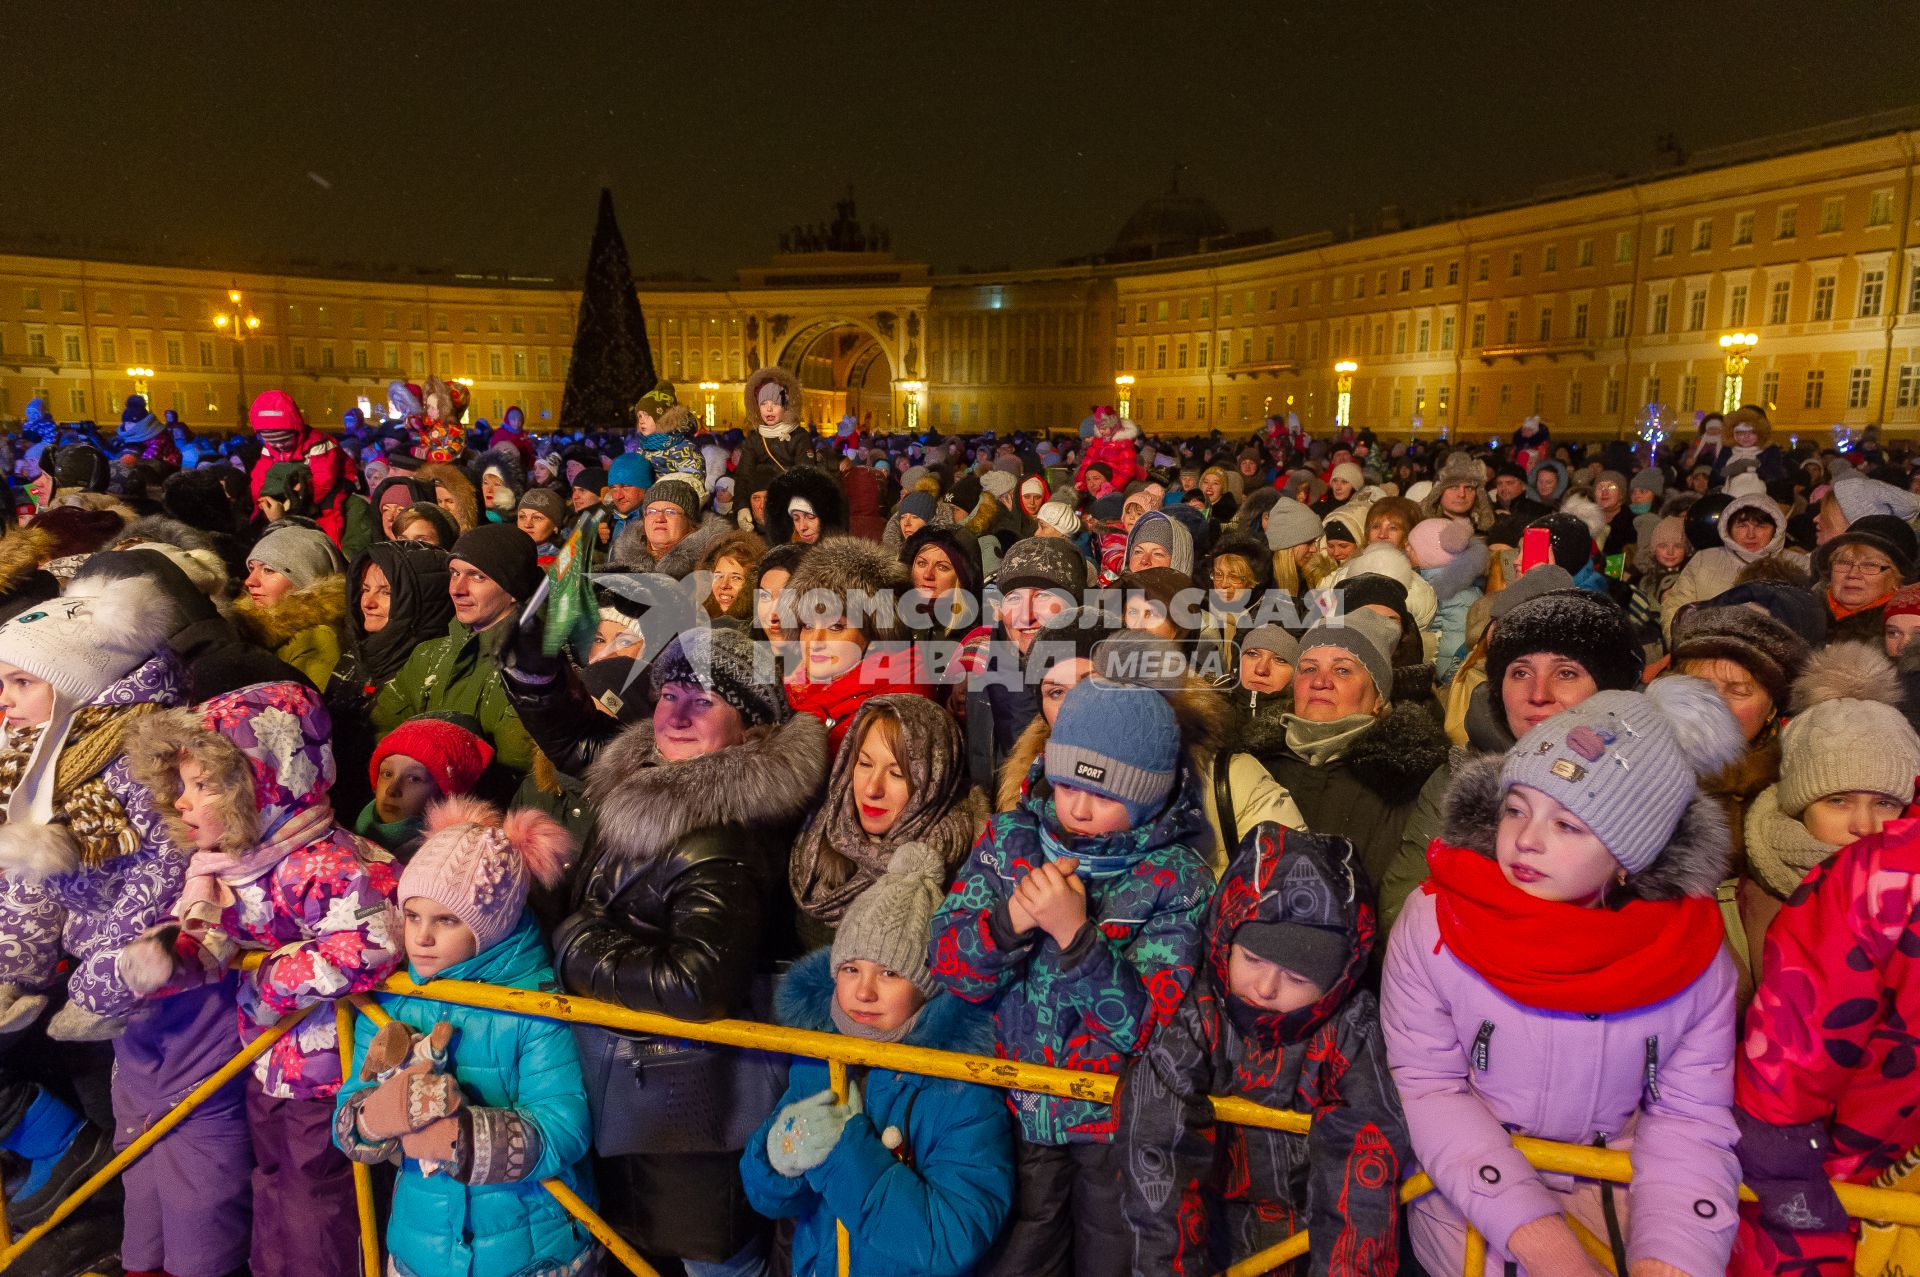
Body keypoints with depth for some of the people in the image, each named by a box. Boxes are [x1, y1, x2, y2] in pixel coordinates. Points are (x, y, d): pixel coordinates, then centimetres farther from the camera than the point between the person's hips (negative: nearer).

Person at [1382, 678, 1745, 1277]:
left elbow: (1690, 1120, -7)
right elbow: (1429, 1088, -13)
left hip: (1621, 1182, 3)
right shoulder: (1434, 921, -14)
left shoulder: (1692, 953, -9)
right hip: (1473, 1181, -2)